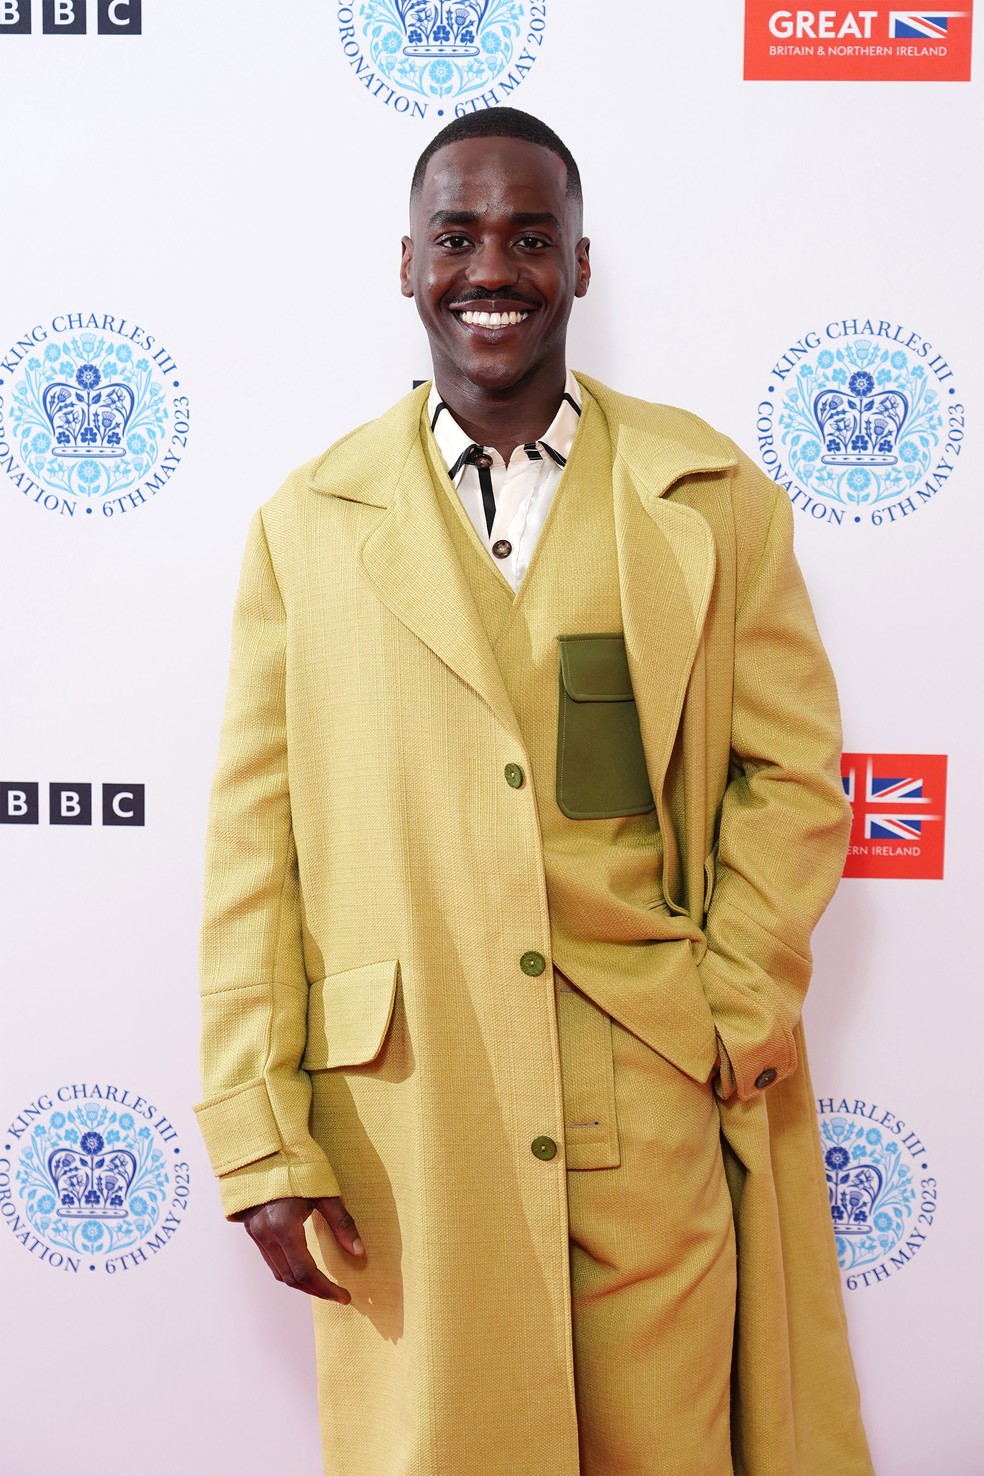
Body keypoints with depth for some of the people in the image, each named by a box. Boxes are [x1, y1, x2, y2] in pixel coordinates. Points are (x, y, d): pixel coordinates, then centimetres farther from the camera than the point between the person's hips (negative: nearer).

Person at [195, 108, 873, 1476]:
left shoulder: (716, 500, 4)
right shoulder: (308, 525, 3)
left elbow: (792, 775, 5)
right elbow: (255, 840, 0)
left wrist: (733, 1016, -5)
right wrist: (261, 1140, -4)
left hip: (658, 1106, 1)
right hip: (401, 1120, 0)